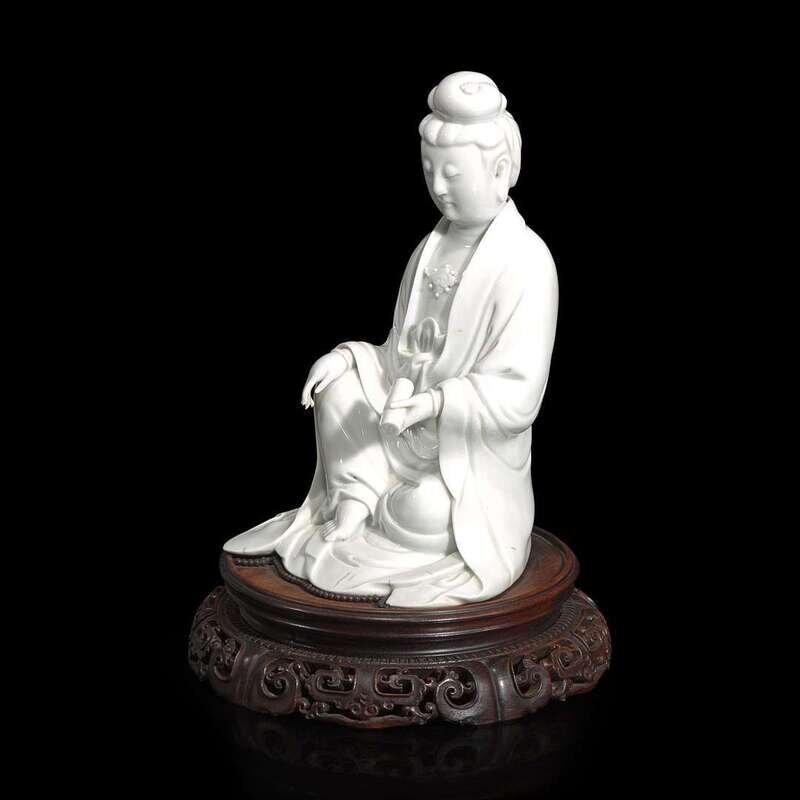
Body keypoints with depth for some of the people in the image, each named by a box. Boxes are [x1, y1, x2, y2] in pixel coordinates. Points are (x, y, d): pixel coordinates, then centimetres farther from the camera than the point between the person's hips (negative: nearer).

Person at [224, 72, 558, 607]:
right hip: (407, 440, 6)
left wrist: (434, 403, -34)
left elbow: (518, 398, -21)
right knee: (339, 381, -14)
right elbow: (406, 356, 11)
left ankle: (346, 512, 0)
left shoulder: (525, 262, -16)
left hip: (471, 462, -6)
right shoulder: (434, 246, 7)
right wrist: (348, 359, -8)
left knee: (423, 523, -30)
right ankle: (350, 504, -9)